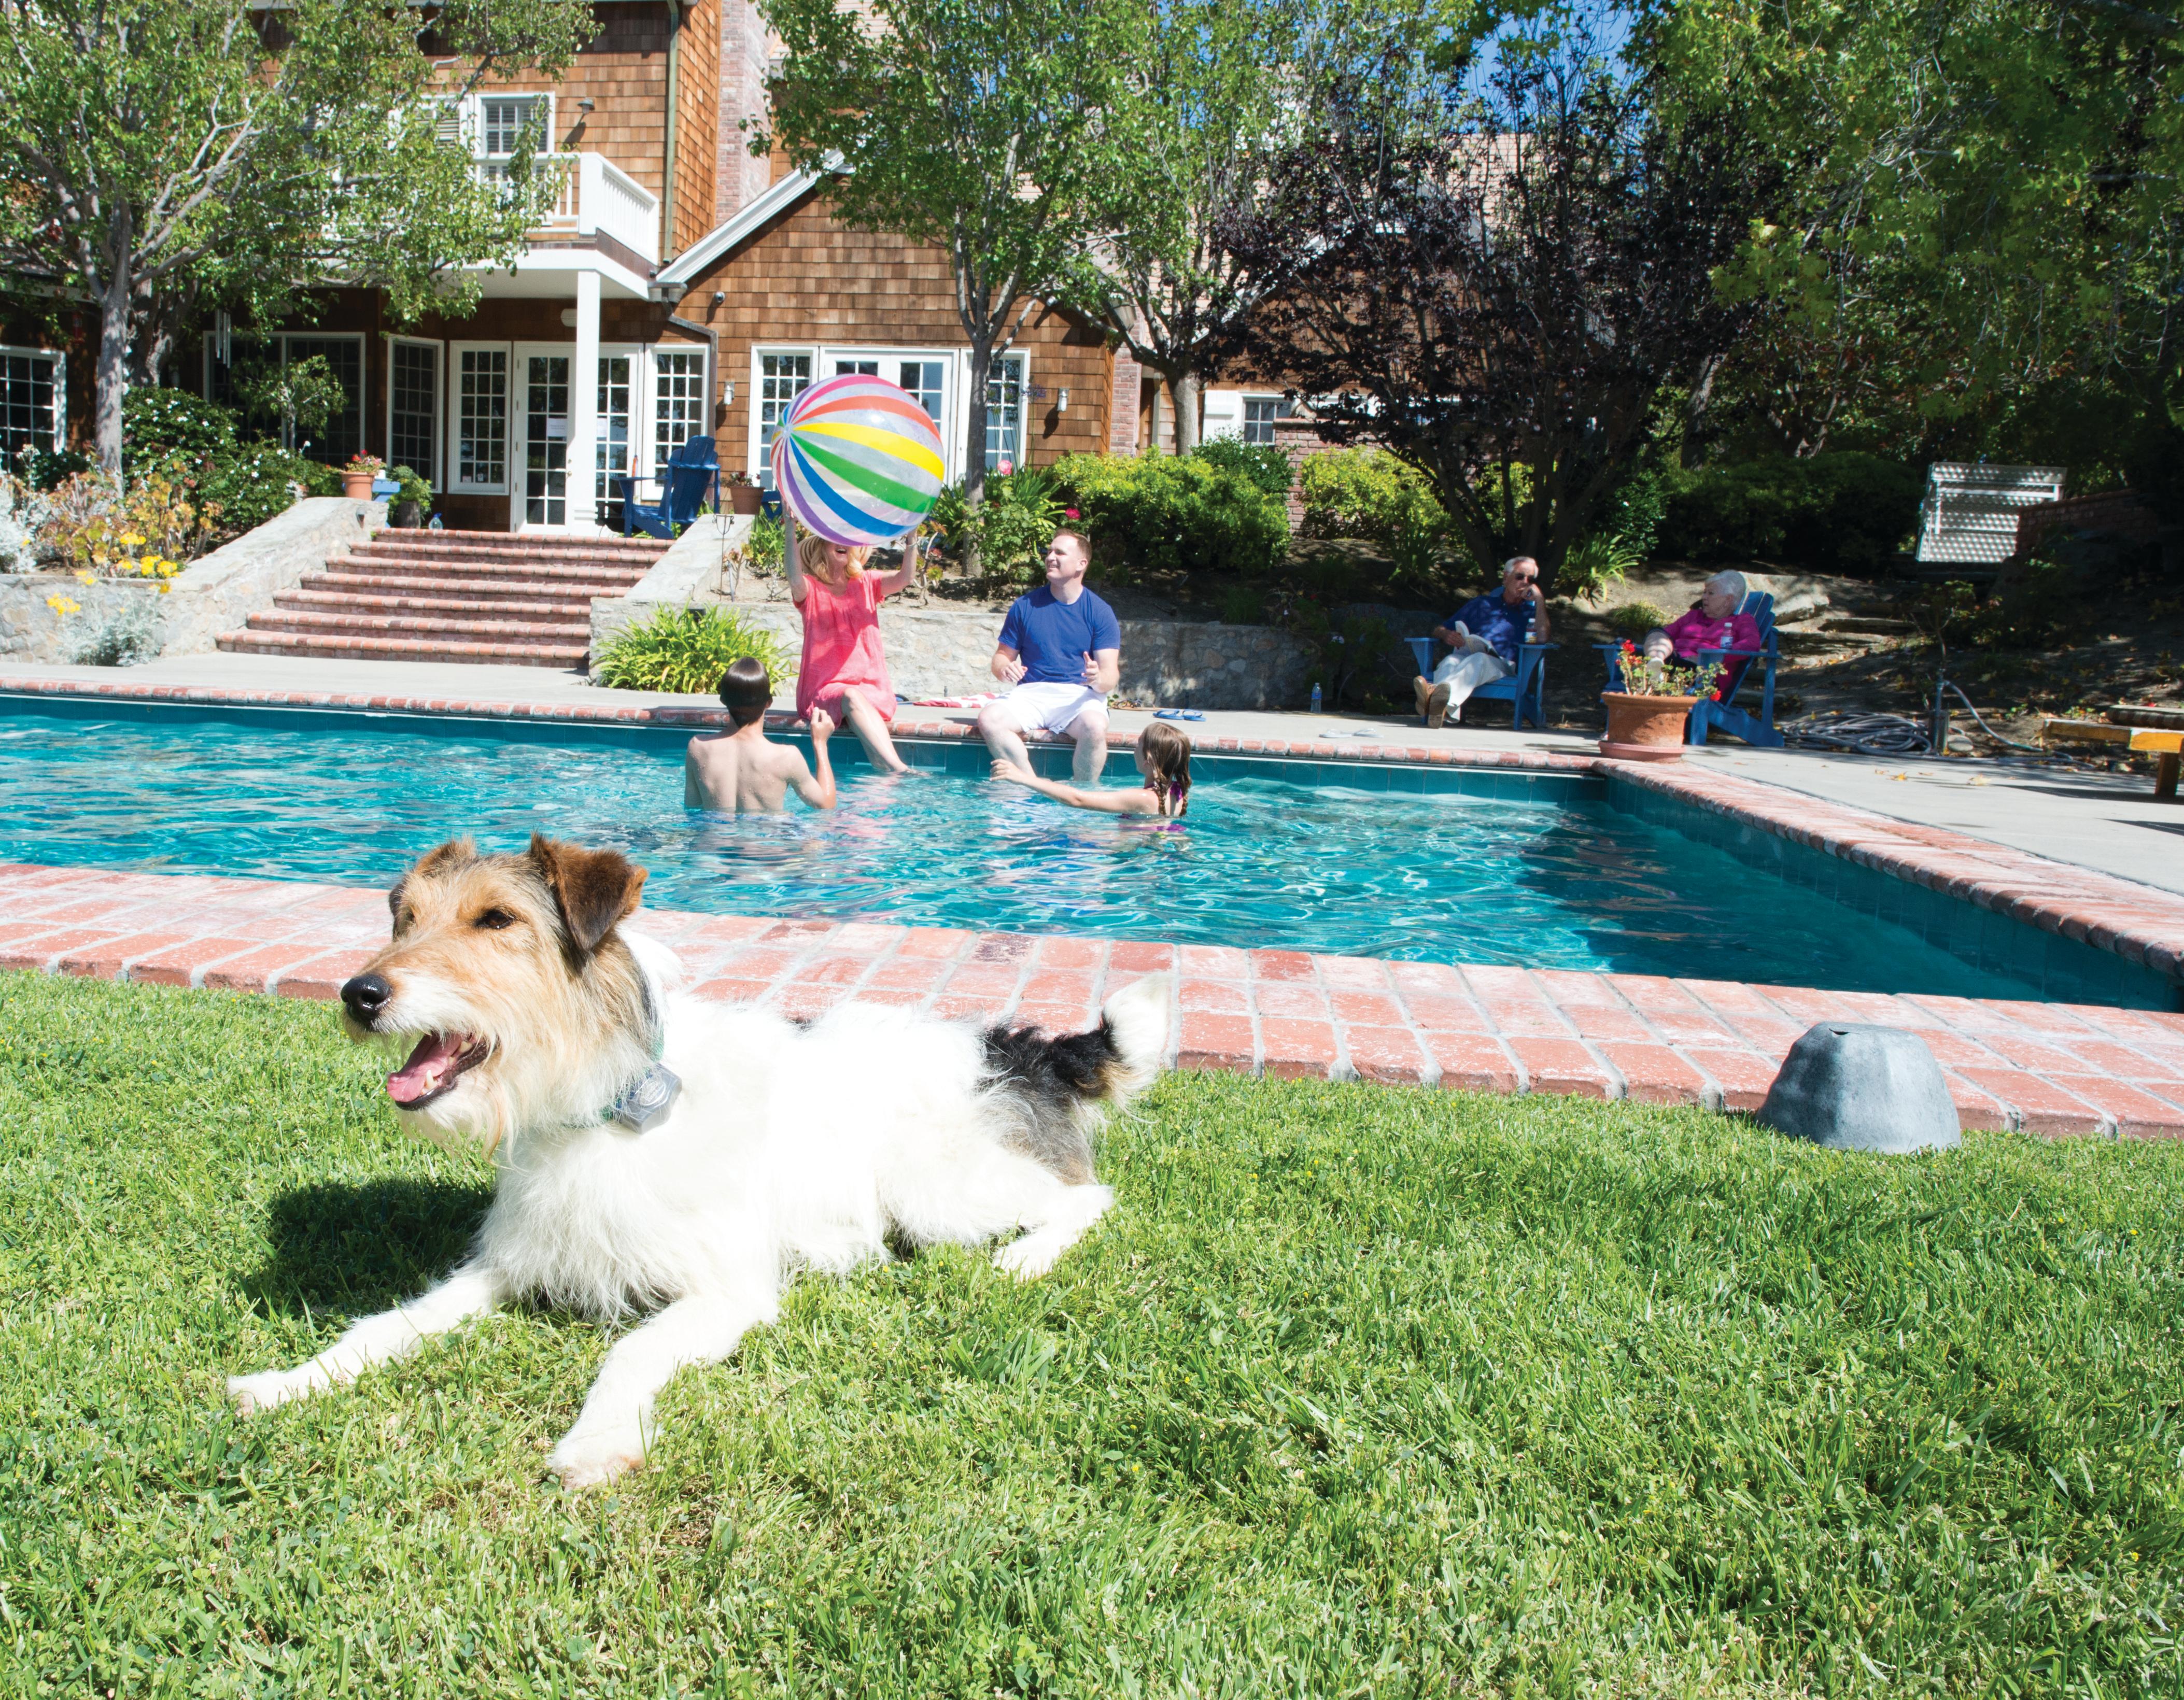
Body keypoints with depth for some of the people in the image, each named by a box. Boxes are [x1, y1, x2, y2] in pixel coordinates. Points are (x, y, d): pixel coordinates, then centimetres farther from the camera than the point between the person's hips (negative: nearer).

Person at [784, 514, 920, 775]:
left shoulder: (865, 584, 14)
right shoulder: (811, 589, 8)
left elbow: (904, 577, -6)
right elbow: (795, 579, -19)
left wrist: (911, 536, -22)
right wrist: (791, 528, -28)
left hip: (871, 687, 2)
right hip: (824, 688, -2)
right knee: (851, 697, -34)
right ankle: (897, 767, -52)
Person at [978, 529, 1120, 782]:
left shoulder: (1100, 612, 3)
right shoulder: (1025, 606, 9)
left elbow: (1111, 673, -3)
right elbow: (1003, 655, 12)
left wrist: (1098, 679, -28)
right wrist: (1004, 669, -13)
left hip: (1080, 695, -2)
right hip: (1032, 693, 2)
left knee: (1095, 728, -37)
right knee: (989, 719, -28)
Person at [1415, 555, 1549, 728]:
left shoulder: (1530, 610, 26)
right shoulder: (1482, 603, 31)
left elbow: (1541, 639, 1)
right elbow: (1438, 630, 27)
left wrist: (1539, 599, 3)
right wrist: (1446, 634, 1)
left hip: (1500, 663, -2)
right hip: (1464, 655, 3)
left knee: (1479, 660, -40)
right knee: (1450, 661, -36)